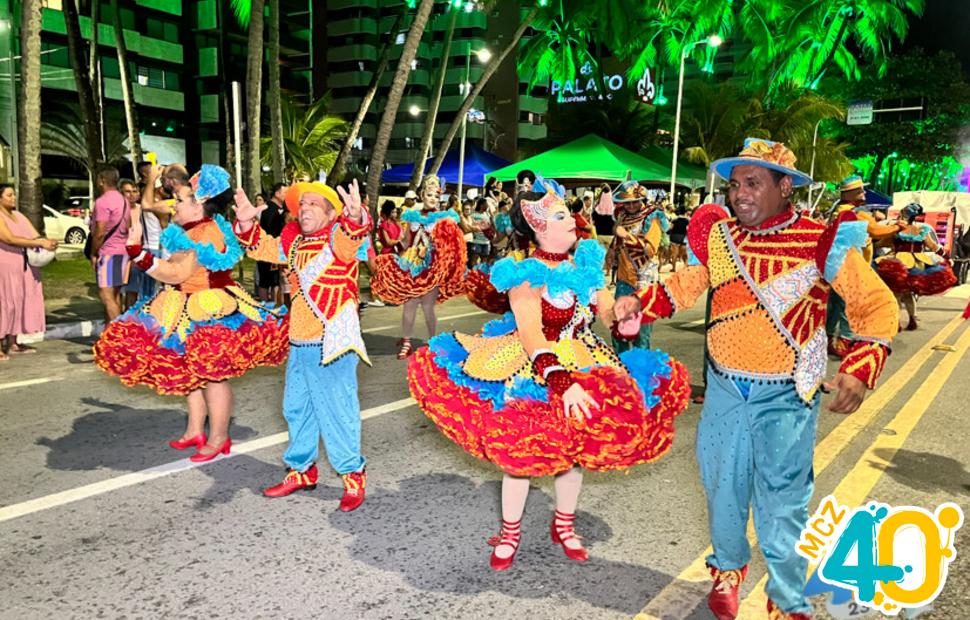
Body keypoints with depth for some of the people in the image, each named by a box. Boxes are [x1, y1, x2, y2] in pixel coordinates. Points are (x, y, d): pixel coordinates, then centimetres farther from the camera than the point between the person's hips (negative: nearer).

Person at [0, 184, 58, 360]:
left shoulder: (18, 215, 14)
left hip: (23, 267, 7)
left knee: (19, 302, 10)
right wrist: (40, 243, -26)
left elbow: (35, 236, 6)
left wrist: (47, 242, -16)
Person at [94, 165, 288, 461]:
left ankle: (218, 438, 9)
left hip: (207, 314, -11)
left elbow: (175, 274, -26)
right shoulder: (204, 229, 12)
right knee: (193, 372, 18)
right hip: (194, 312, 11)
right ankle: (195, 430, 30)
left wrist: (136, 250, -26)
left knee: (210, 375, -2)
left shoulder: (201, 236, -20)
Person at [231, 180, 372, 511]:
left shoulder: (337, 236, -11)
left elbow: (350, 236, -34)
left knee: (336, 410, -3)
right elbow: (263, 248, 22)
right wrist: (247, 223, 3)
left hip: (332, 343, -8)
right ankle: (302, 470, 35)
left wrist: (355, 217, -56)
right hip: (299, 342, 9)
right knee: (296, 408, 18)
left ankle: (353, 475, 13)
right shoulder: (294, 240, 11)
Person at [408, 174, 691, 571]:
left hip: (583, 364, 6)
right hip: (533, 367, -5)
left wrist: (626, 320, -20)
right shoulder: (526, 277, -16)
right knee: (521, 452, 1)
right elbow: (531, 336, -25)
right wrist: (561, 383, -35)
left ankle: (564, 526, 38)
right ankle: (510, 532, 26)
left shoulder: (585, 265, 3)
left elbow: (609, 313, 4)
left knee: (575, 448, 13)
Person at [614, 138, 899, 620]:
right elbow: (685, 286, 13)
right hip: (724, 387, 3)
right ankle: (728, 569, 43)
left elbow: (877, 305, -5)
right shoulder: (716, 236, -1)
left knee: (781, 503, 2)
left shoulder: (822, 241, -10)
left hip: (786, 397, -3)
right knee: (723, 488, 16)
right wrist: (640, 303, -5)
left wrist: (859, 371, -19)